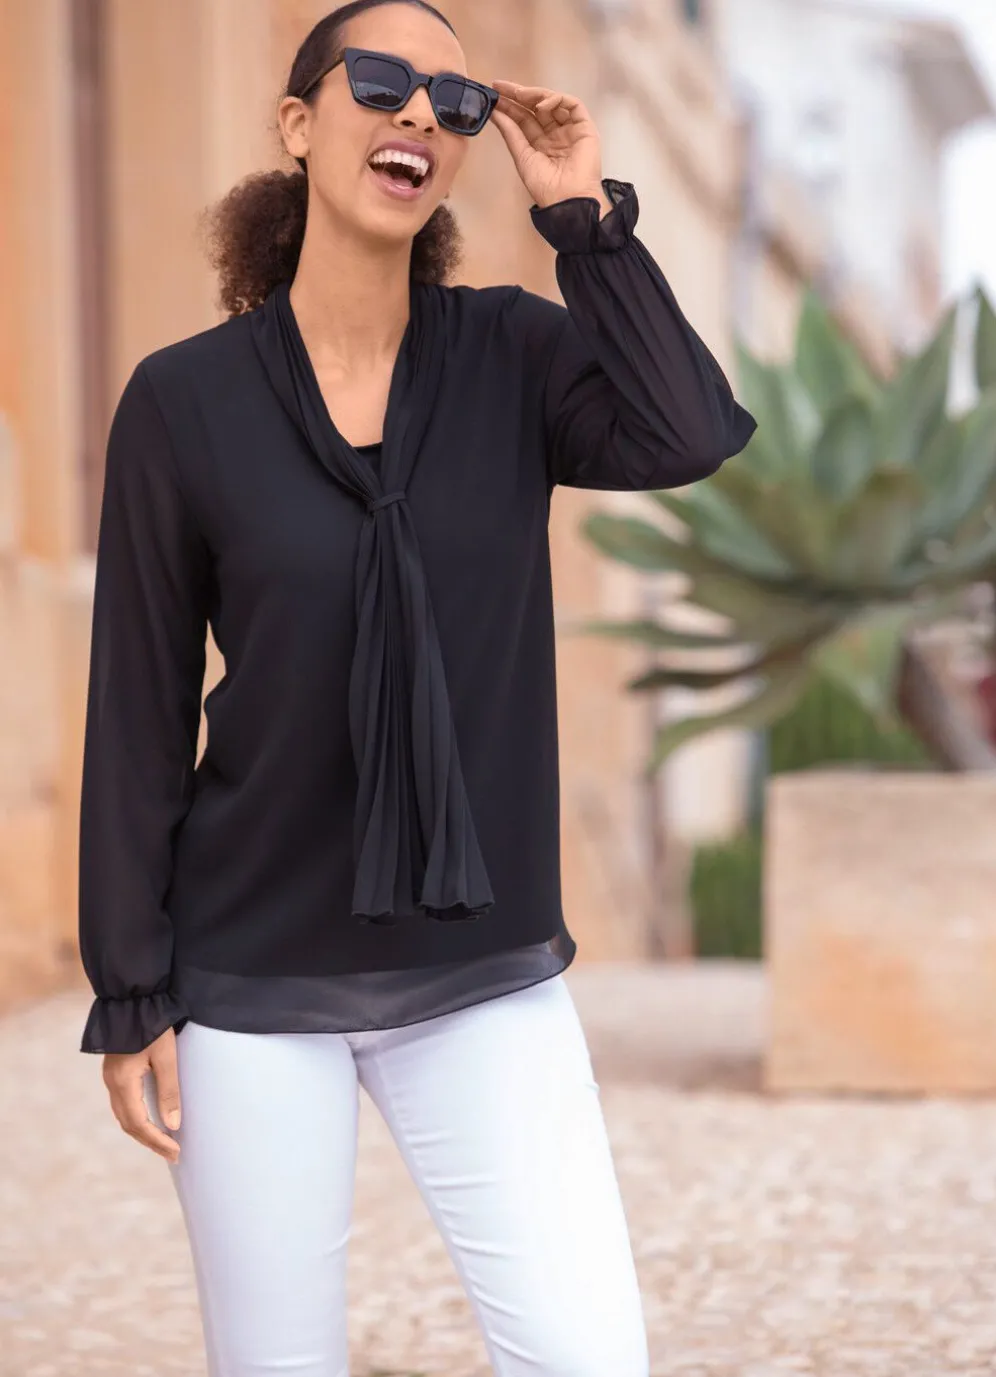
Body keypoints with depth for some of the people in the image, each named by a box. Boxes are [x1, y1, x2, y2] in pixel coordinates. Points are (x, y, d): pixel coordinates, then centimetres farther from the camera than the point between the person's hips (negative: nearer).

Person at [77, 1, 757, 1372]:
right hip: (256, 985, -1)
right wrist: (132, 995, -3)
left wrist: (583, 214, -14)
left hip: (486, 973, 1)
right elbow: (140, 713, -2)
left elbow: (691, 438, -21)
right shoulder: (184, 399, -4)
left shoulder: (512, 357, 0)